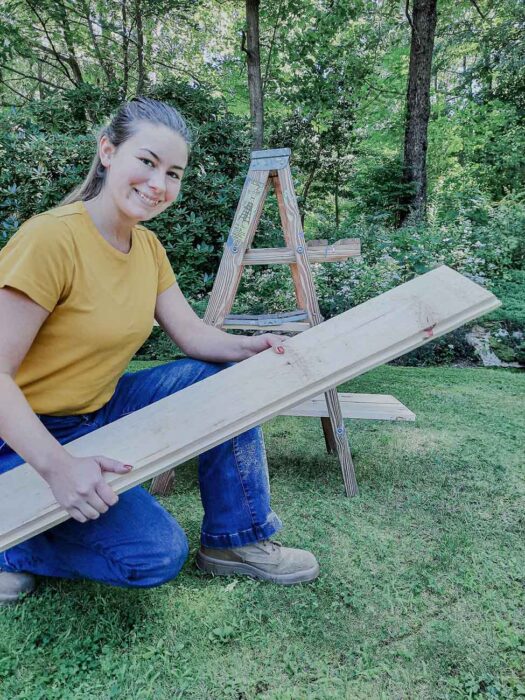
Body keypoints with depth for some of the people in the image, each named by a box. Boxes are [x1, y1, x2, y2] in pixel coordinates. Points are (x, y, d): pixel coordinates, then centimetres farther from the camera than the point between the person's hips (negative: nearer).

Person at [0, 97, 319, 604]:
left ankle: (236, 541, 7)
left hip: (101, 409, 8)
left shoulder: (148, 247, 1)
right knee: (157, 552, -18)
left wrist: (253, 347, -18)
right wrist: (58, 466, -36)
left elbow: (193, 335, 0)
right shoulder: (52, 238, -24)